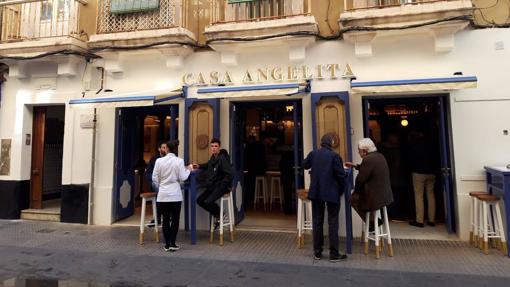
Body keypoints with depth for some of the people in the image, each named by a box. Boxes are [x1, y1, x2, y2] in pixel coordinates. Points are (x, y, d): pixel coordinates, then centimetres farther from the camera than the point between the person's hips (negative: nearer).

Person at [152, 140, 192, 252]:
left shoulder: (159, 161, -3)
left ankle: (167, 244, 13)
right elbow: (182, 177, -8)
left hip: (163, 195, 2)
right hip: (175, 195, -2)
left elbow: (154, 178, 1)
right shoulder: (179, 161, -7)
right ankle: (172, 243, 5)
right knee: (175, 219, 6)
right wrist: (188, 169, 10)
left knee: (165, 219, 8)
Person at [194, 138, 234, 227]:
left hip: (222, 186, -9)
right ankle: (216, 215, 18)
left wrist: (221, 185, -21)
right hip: (212, 185, 9)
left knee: (208, 202, -22)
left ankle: (220, 215, 8)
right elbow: (209, 165, 31)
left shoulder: (222, 158, -21)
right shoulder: (213, 157, 6)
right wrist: (199, 166, 15)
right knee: (199, 200, 2)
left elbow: (230, 174, -27)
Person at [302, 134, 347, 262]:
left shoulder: (313, 154, -1)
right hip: (332, 193, -3)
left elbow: (305, 165, 17)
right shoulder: (335, 156, -12)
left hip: (316, 192, 3)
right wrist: (341, 190, 3)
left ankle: (317, 252, 20)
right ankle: (334, 254, 11)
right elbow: (340, 175, -12)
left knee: (317, 222, 12)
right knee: (333, 223, 6)